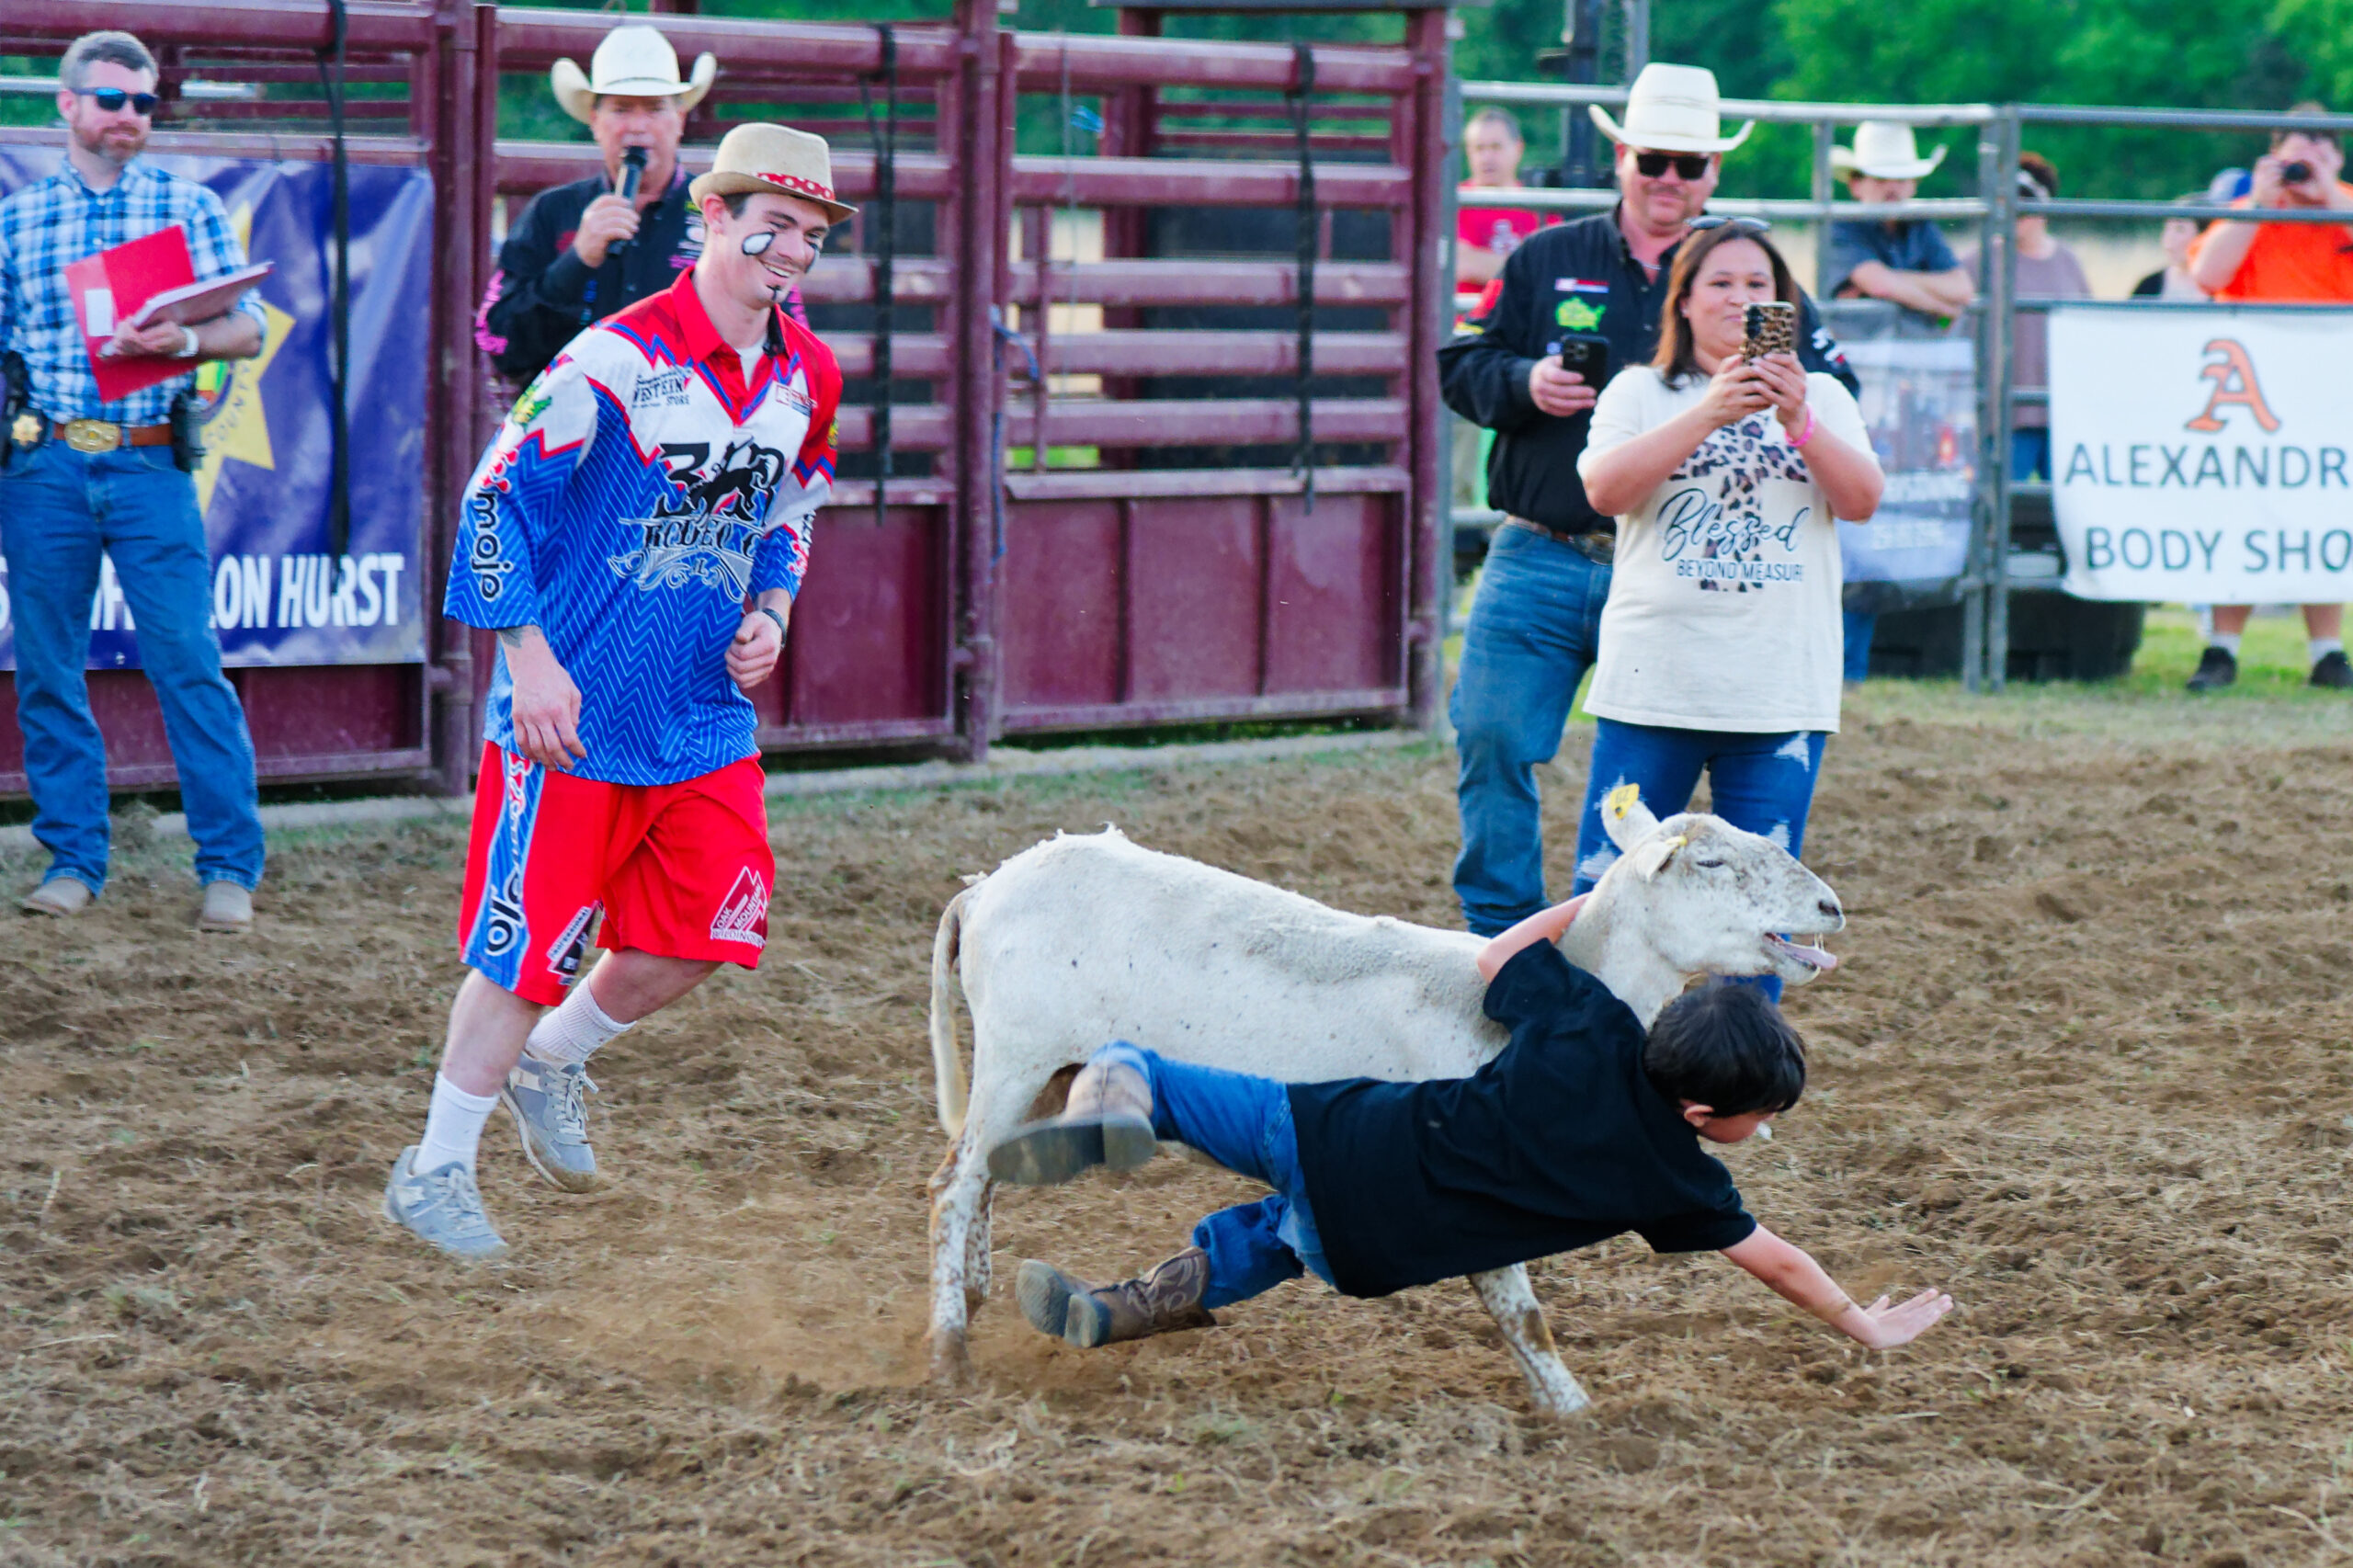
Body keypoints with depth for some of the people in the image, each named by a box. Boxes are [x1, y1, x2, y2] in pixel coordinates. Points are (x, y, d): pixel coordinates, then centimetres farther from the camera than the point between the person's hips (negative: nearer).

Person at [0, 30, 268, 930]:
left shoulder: (188, 206, 9)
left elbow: (248, 329, 4)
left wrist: (183, 340, -16)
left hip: (150, 463, -2)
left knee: (188, 662, -6)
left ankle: (230, 866, -1)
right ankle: (74, 858, 14)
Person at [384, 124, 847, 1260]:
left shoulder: (808, 376, 5)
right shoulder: (621, 359, -17)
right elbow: (495, 500, -14)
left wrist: (771, 612, 4)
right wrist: (532, 661, -18)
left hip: (705, 716, 6)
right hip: (574, 715, -6)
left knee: (698, 937, 5)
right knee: (529, 949, -4)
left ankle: (549, 1064, 32)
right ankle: (436, 1170, 12)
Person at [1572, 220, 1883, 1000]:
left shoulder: (1820, 398, 12)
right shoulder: (1640, 392, 8)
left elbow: (1861, 500, -3)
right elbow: (1606, 487, -10)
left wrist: (1797, 422, -20)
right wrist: (1707, 414, -21)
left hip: (1781, 694, 1)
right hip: (1653, 685, -1)